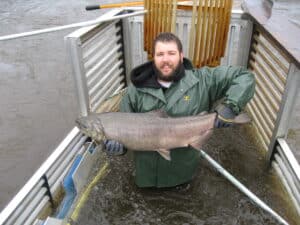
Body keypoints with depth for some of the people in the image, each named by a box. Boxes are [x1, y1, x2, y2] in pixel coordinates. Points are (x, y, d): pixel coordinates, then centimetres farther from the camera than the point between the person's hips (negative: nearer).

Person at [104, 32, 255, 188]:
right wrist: (119, 143, -22)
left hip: (183, 171, 0)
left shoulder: (202, 80, -11)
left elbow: (244, 77, -8)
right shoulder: (136, 89, -8)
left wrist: (230, 105, -23)